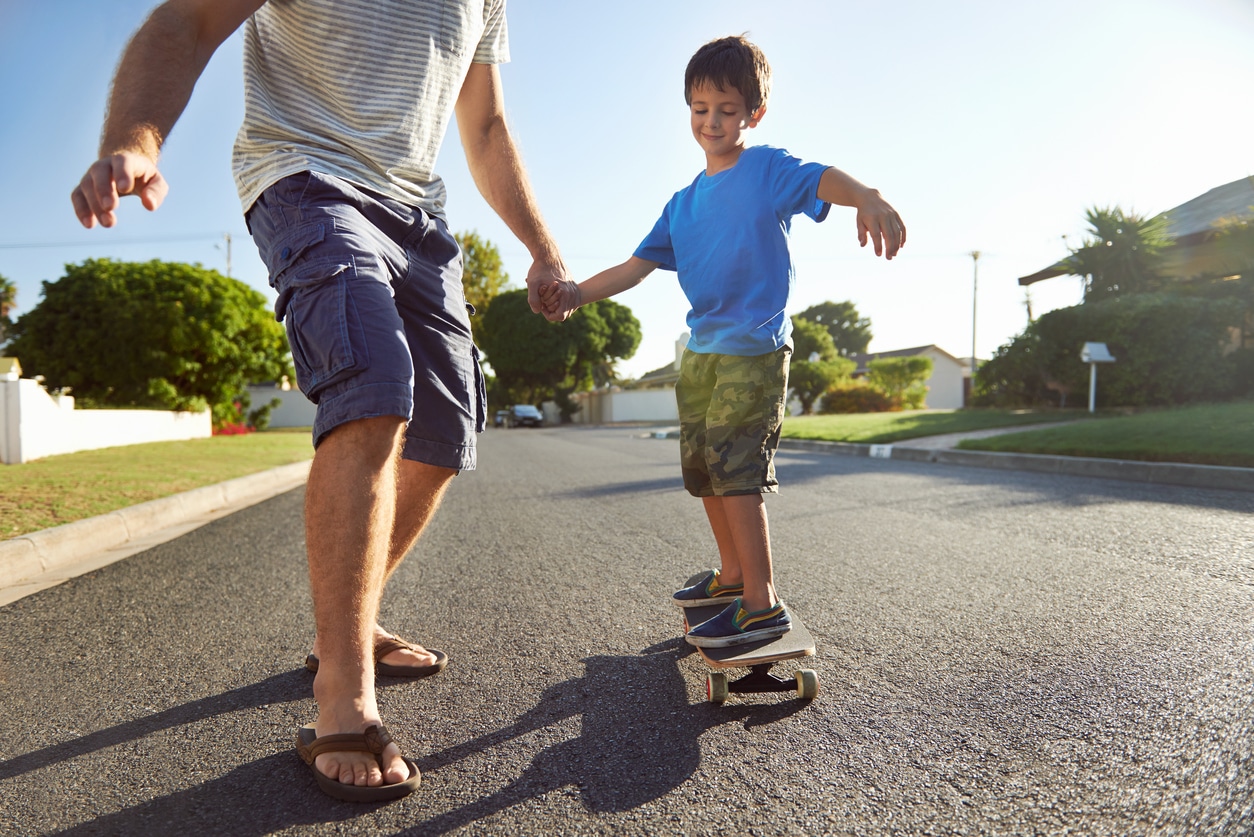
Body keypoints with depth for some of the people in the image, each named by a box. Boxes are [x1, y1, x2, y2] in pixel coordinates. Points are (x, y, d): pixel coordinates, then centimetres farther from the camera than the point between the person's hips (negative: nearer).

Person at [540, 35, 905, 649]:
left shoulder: (767, 169, -1)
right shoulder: (684, 202, 16)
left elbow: (823, 180, -21)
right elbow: (635, 266, 12)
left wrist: (866, 197, -44)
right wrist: (577, 293, -2)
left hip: (754, 349, -8)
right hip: (700, 350, 8)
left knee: (733, 463, -15)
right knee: (702, 465, 13)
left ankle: (762, 603, -7)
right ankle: (732, 574, 30)